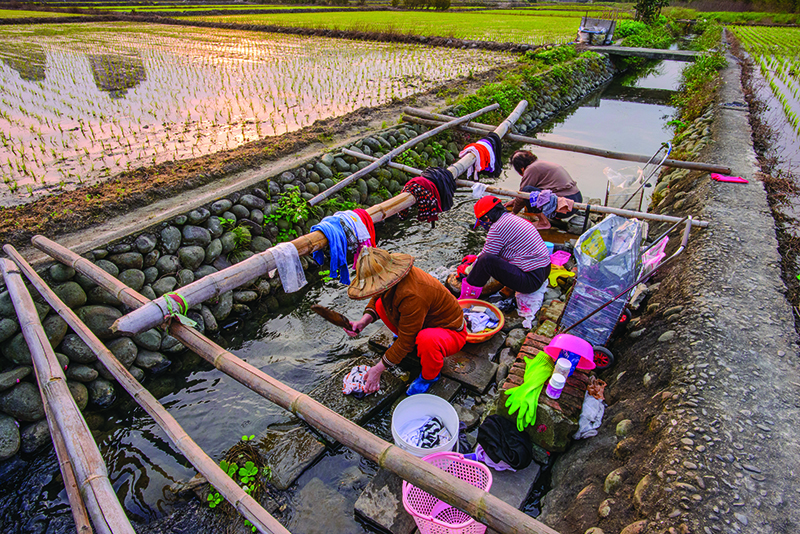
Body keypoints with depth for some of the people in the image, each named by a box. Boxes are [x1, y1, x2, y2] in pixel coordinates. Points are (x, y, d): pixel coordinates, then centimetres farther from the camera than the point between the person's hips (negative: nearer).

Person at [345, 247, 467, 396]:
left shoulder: (412, 296, -39)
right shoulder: (394, 277, -14)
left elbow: (406, 342, -30)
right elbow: (376, 298, 7)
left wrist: (378, 369, -20)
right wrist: (363, 321, -13)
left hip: (450, 332, -8)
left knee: (427, 339, -43)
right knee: (381, 304, -3)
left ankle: (430, 375, -8)